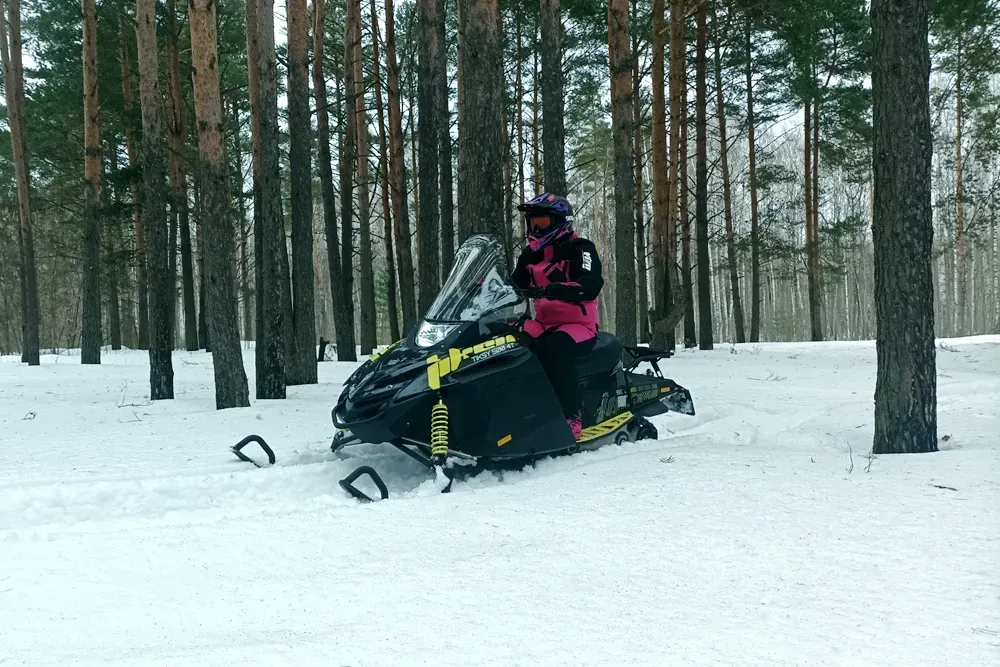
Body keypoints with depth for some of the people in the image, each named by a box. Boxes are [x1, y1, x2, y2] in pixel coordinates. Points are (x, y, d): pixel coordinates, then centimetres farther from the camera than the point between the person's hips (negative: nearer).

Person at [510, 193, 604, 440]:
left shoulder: (579, 248, -8)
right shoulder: (530, 254, 14)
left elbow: (590, 287, -25)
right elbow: (514, 286, 19)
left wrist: (552, 290, -41)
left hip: (580, 326, -7)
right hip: (544, 325, 7)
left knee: (553, 348, -38)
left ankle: (572, 418, -38)